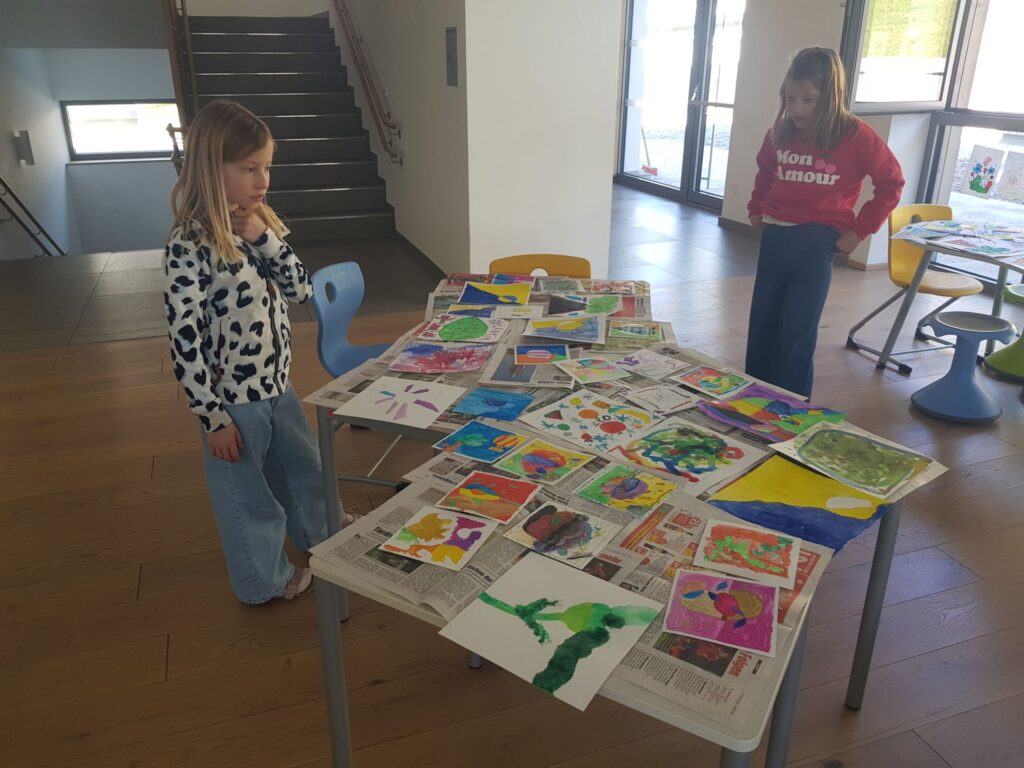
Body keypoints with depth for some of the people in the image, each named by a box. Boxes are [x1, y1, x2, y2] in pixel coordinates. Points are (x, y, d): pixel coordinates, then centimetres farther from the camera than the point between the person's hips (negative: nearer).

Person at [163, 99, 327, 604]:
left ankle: (323, 537, 52)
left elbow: (299, 289, 1)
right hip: (233, 399, -7)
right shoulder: (190, 244, -22)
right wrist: (212, 417, -17)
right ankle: (265, 580, 37)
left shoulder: (258, 224, 1)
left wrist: (266, 239, -14)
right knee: (248, 495, 14)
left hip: (277, 385, 7)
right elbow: (183, 338, -21)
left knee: (304, 468, 26)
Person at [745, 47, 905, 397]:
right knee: (761, 326, 11)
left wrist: (859, 230, -6)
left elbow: (891, 183, -2)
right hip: (775, 236, 5)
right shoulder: (780, 132, 5)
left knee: (797, 333, -4)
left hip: (817, 242, -5)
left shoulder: (855, 136, -9)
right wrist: (756, 208, 13)